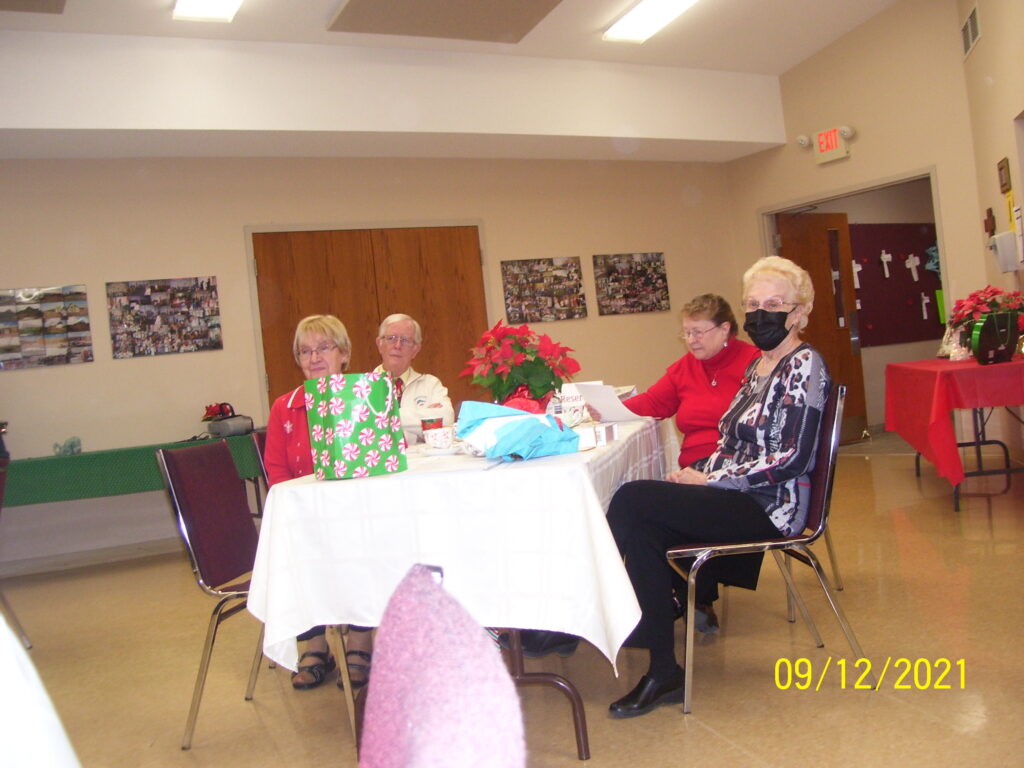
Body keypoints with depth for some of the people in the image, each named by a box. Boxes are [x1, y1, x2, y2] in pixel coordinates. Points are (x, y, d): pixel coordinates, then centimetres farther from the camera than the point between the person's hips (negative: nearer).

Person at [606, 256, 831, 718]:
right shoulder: (758, 365, 16)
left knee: (632, 501, -21)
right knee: (646, 528, -17)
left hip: (768, 507, -8)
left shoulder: (804, 366, -9)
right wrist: (696, 476, -1)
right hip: (740, 498, 8)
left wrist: (709, 481, -16)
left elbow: (793, 459, -18)